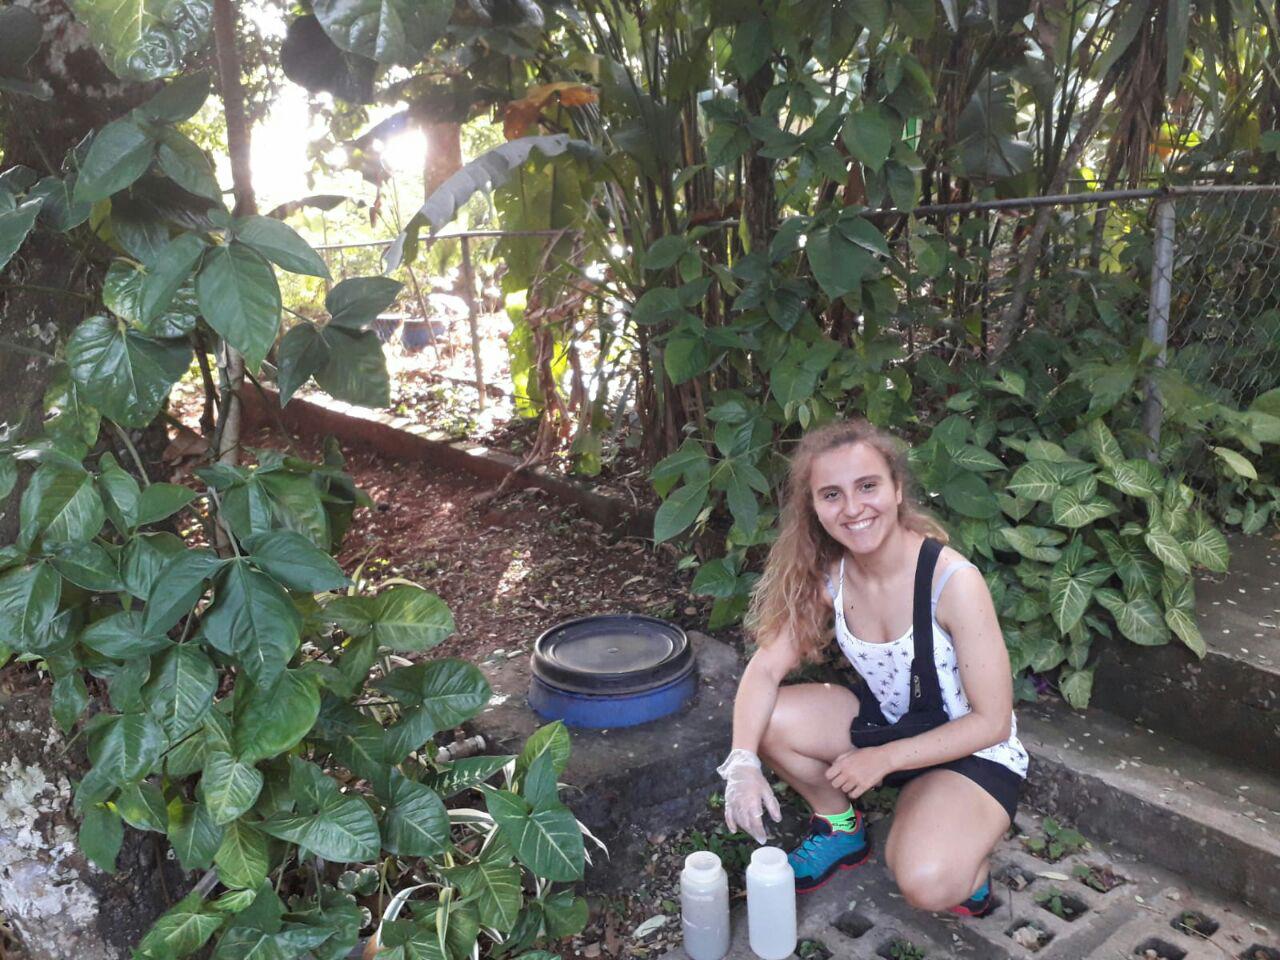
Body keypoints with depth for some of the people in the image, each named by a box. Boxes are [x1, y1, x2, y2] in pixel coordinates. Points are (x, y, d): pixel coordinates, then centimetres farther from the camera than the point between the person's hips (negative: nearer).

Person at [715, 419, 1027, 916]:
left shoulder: (953, 580, -28)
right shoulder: (827, 575, -12)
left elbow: (991, 722, -21)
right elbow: (765, 669, -14)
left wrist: (882, 759, -21)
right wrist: (743, 761, -31)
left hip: (971, 750, -5)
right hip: (886, 721, 6)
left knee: (925, 884, -31)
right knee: (768, 720, -18)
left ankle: (964, 851, 6)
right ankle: (841, 828, 9)